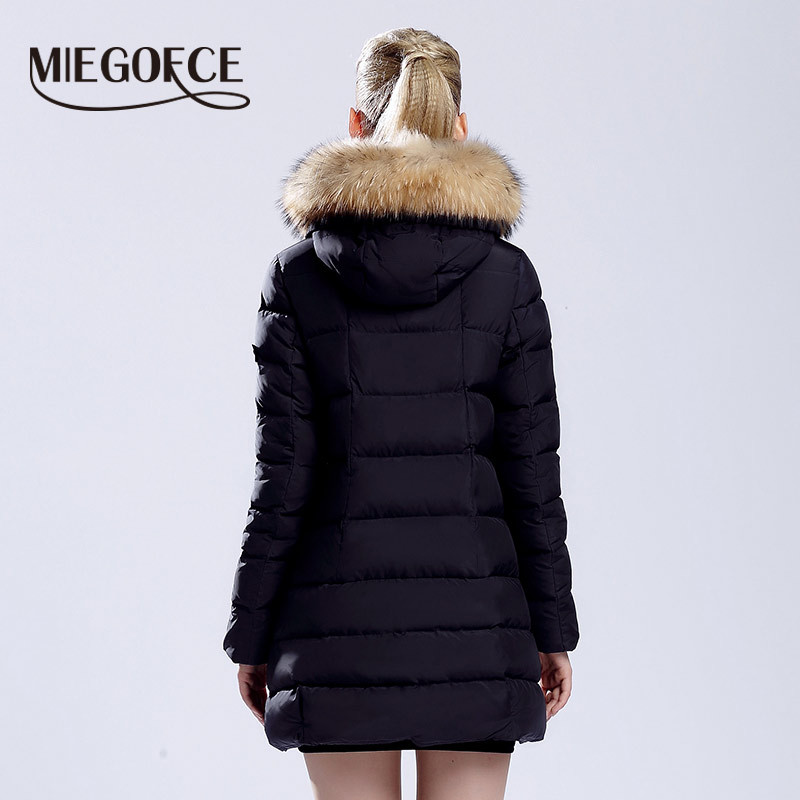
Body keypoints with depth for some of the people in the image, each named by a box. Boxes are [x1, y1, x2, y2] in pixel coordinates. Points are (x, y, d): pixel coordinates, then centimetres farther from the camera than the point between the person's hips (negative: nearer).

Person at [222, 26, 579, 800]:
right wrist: (553, 627, 7)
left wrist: (251, 634, 4)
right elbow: (531, 469, -1)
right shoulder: (506, 274, -2)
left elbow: (282, 473, -4)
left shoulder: (297, 274, -3)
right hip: (473, 607, 0)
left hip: (341, 611, 0)